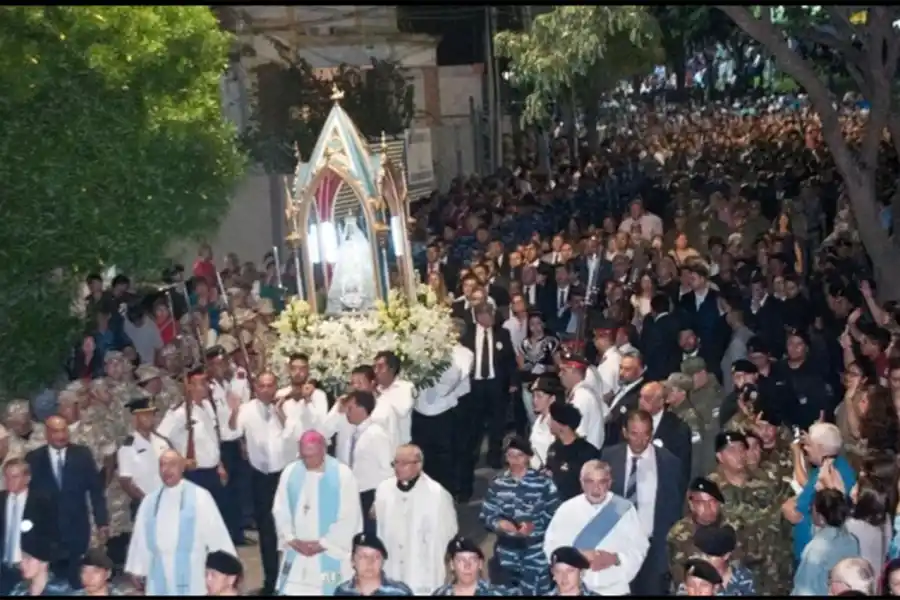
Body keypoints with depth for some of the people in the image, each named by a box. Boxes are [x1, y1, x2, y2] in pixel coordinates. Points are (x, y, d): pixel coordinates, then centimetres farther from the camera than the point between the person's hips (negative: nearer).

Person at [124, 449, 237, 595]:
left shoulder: (199, 496, -4)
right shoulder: (149, 501, 9)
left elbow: (215, 532, -4)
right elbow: (140, 536, 14)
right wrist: (137, 569, 14)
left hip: (191, 575, -4)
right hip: (159, 577, 4)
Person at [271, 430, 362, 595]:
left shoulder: (342, 474, -9)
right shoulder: (290, 472, 2)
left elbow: (350, 518, -9)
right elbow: (280, 511, 7)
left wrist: (323, 544, -11)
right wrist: (291, 540, -6)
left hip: (331, 553, -3)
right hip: (296, 553, 3)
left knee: (330, 591, -2)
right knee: (292, 590, 4)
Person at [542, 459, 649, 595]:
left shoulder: (624, 509, -2)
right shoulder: (567, 509, -2)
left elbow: (639, 548, -1)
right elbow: (551, 546, -1)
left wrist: (615, 558, -17)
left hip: (614, 589, 0)